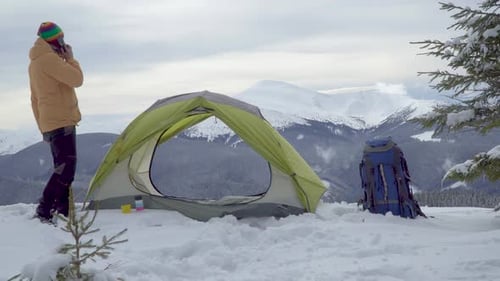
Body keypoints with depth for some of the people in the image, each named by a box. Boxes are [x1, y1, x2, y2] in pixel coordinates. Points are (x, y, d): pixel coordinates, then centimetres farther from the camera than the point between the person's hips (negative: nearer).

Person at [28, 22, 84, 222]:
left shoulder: (34, 62, 20)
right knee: (66, 168, -13)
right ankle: (44, 209, -15)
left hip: (50, 123, 10)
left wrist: (43, 126, 24)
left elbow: (35, 99, 22)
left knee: (63, 167, 12)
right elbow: (77, 79, -17)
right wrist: (70, 58, -1)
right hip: (61, 122, -10)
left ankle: (63, 209, 13)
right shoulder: (49, 58, -13)